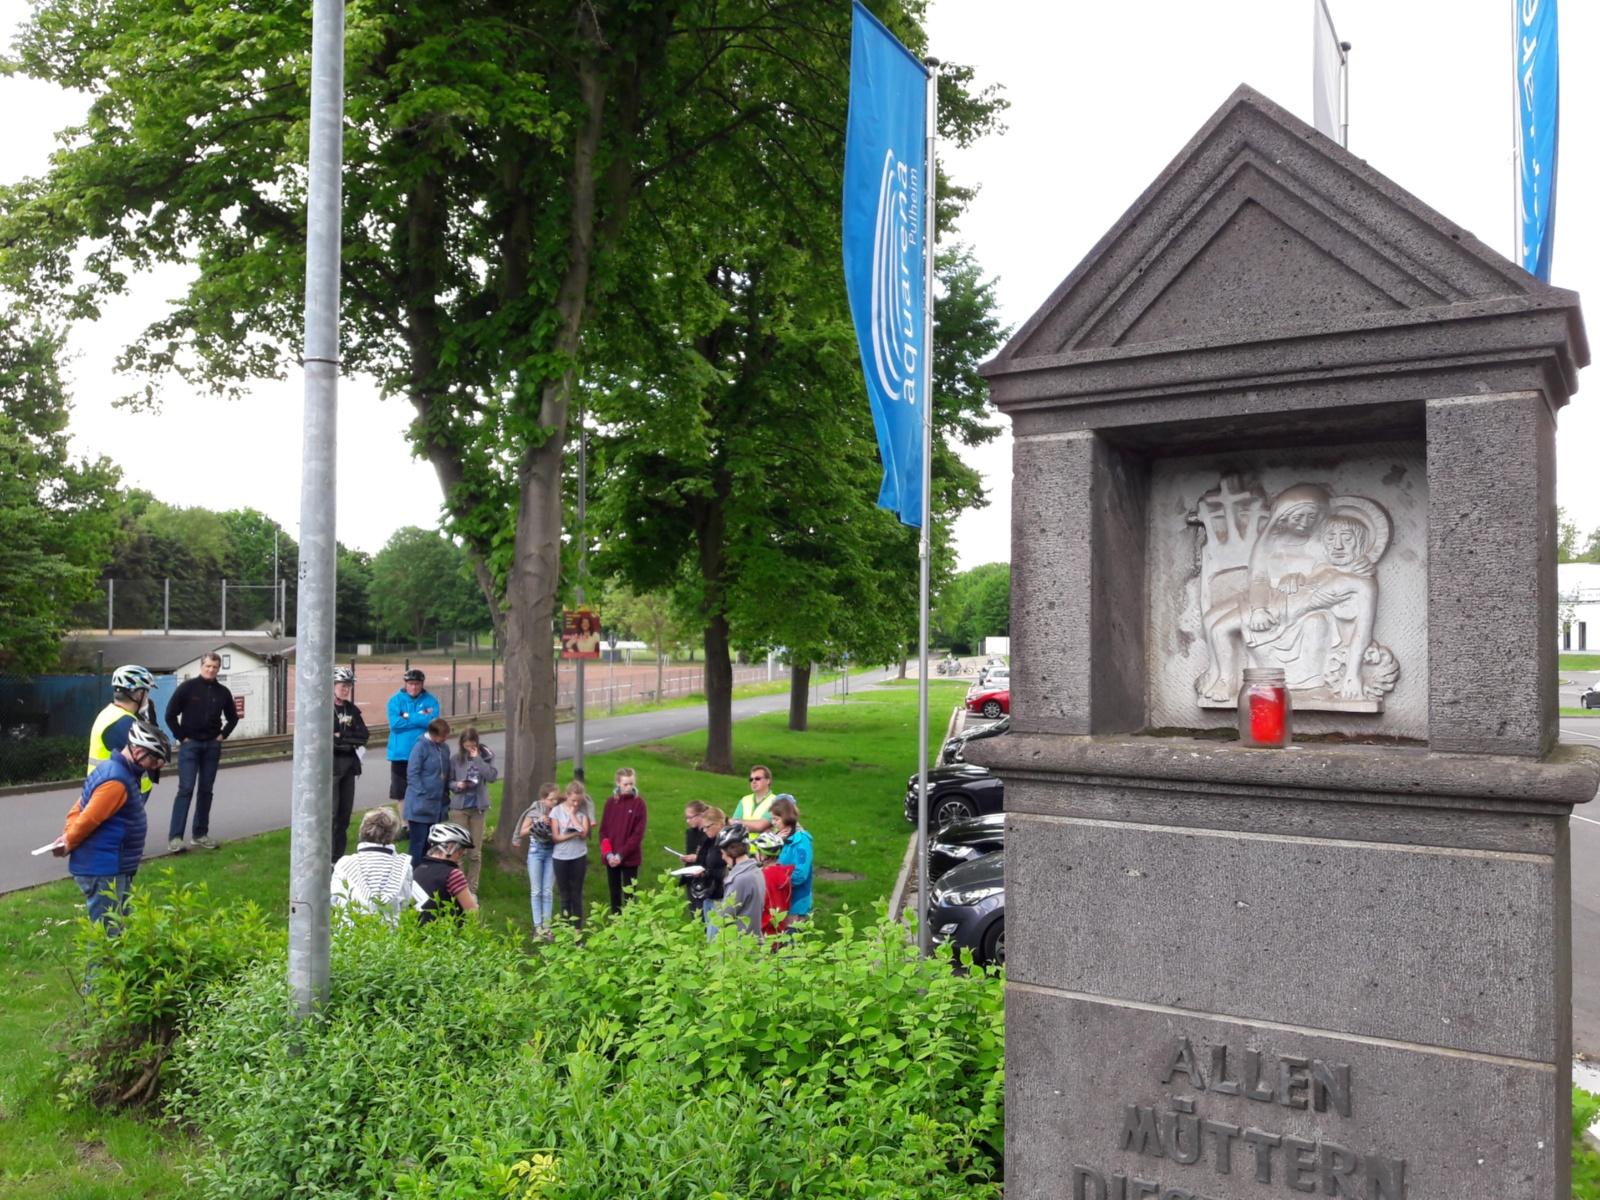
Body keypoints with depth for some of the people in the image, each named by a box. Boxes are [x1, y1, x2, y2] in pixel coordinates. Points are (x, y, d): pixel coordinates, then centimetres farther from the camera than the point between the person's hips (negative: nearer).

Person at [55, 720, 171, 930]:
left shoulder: (110, 769, 11)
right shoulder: (116, 780, -22)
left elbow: (79, 810, 16)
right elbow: (88, 820, -21)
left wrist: (68, 837, 4)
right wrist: (68, 844, -5)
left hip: (108, 868, 10)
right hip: (102, 871, -10)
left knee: (119, 926, 17)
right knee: (108, 934, -6)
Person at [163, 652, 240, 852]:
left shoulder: (223, 692, 5)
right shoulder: (187, 687, -5)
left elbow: (232, 717, 19)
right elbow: (170, 714, -4)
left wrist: (223, 735, 7)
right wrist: (181, 737, -6)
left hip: (212, 746, 4)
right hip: (190, 744, -4)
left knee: (206, 790, 8)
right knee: (186, 789, -9)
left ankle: (201, 834, 15)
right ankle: (175, 837, -7)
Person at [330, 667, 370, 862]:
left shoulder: (352, 709, 11)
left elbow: (364, 735, 1)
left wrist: (341, 737, -10)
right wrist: (351, 739, -11)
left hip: (349, 764, 6)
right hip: (330, 764, -6)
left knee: (345, 812, 9)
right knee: (331, 812, -7)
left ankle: (339, 857, 18)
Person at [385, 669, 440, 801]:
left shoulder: (430, 700, 1)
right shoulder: (396, 700, 1)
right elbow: (395, 723, -13)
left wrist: (408, 717, -11)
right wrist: (420, 717, -11)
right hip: (400, 753, 1)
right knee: (400, 792, 10)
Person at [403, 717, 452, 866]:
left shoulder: (444, 748, 9)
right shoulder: (421, 747, -12)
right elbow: (412, 774, -14)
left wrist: (445, 796, 10)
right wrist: (423, 795, -18)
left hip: (437, 806, 7)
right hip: (421, 806, -7)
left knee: (430, 846, 14)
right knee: (418, 844, -3)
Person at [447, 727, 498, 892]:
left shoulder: (485, 756, -3)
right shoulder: (456, 758, -4)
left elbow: (492, 776, -17)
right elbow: (449, 782, 4)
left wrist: (477, 758, -18)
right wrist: (457, 785, -17)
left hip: (478, 808, 1)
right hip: (459, 808, -1)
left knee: (475, 852, 9)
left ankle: (472, 888, 20)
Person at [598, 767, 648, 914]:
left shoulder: (638, 803, -6)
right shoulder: (610, 802, 4)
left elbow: (638, 834, -10)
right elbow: (603, 830, 3)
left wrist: (621, 854, -16)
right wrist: (608, 853, -10)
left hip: (630, 858, -3)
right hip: (611, 858, 3)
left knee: (629, 894, 1)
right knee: (614, 893, 11)